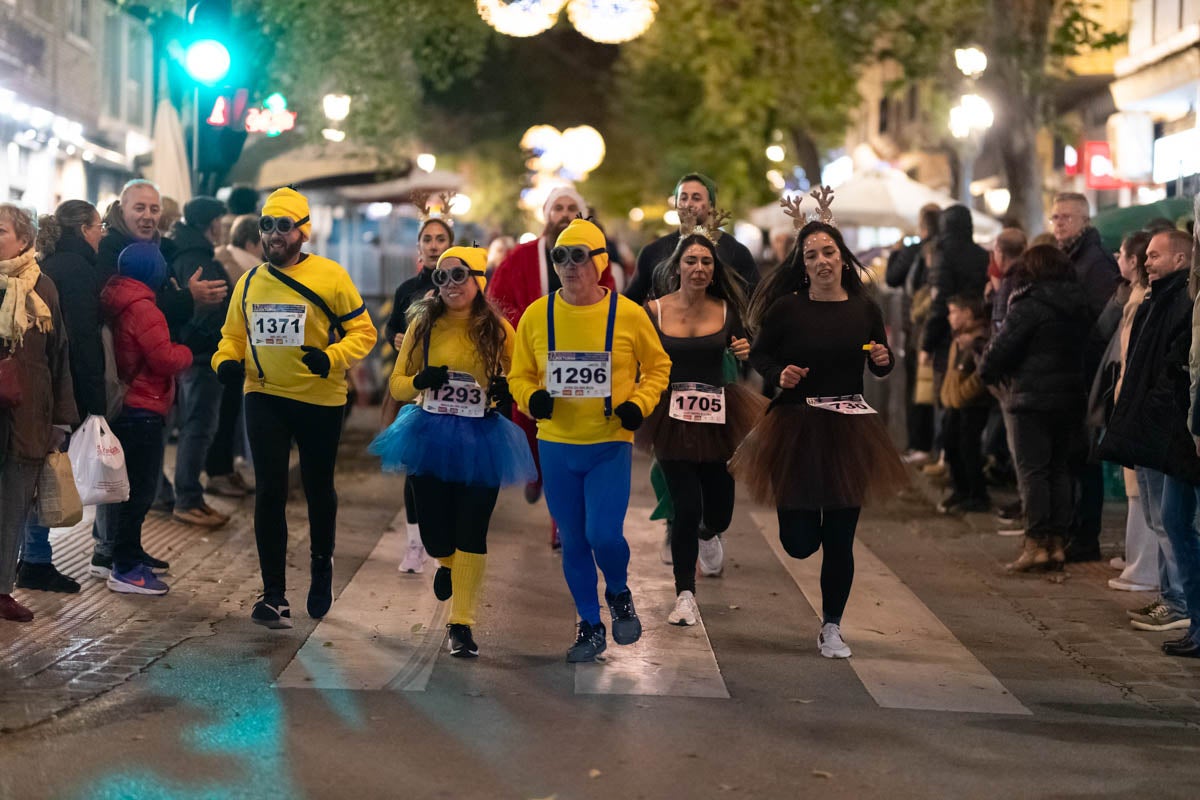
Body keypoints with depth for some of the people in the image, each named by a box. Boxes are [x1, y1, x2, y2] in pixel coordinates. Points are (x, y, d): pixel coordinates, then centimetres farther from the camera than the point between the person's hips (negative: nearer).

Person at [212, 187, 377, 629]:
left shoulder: (330, 276, -8)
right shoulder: (250, 282, 7)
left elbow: (363, 331, -6)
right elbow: (234, 335, 17)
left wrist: (332, 357, -23)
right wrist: (226, 360, -4)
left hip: (320, 400, -2)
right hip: (264, 398, 2)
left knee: (318, 490, 14)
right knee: (269, 492, -5)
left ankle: (322, 564, 41)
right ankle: (274, 596, 0)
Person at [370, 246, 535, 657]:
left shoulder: (498, 330, -3)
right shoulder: (424, 324, -1)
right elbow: (397, 383, 2)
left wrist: (507, 391, -16)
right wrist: (420, 381, -20)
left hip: (480, 441, -1)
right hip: (431, 437, 1)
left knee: (471, 534, -1)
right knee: (433, 529, 6)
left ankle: (461, 623, 9)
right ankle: (447, 564, 44)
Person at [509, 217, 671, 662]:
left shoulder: (627, 314, -6)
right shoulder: (537, 315, -1)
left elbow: (658, 365, 8)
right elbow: (519, 375, 10)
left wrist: (640, 404, -8)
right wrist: (531, 398, -11)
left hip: (610, 446, -2)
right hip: (556, 447, 3)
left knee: (605, 536, -13)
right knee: (572, 542, 9)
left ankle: (619, 595, 21)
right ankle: (590, 627, 26)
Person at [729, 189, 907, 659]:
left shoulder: (865, 310, -1)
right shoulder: (786, 308, -8)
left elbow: (882, 366, 12)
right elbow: (759, 354, 5)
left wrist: (883, 360, -10)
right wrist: (778, 373, -14)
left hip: (849, 433, 2)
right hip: (796, 430, -1)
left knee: (839, 539, 6)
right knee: (799, 543, 1)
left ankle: (831, 628, 22)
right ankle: (798, 513, 40)